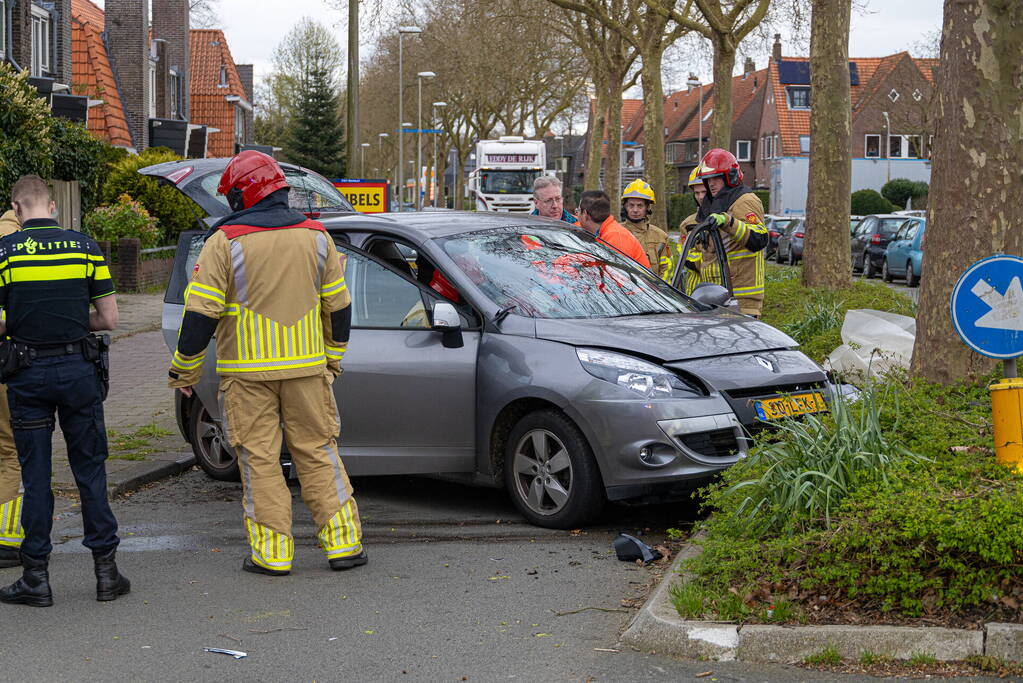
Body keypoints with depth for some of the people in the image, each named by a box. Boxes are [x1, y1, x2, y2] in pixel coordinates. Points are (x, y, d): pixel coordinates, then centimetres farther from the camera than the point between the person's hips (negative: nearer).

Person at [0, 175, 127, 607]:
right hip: (79, 369, 1)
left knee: (35, 476, 5)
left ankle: (36, 576, 9)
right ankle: (106, 570, 10)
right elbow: (108, 318, 1)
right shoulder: (85, 247, 0)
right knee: (90, 470, 9)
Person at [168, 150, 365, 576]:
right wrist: (332, 358, 24)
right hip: (307, 367, 3)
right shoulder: (315, 237, 5)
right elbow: (338, 306, 12)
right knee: (318, 453, 10)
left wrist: (184, 369, 2)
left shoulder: (225, 242, -7)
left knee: (259, 461, 4)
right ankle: (343, 545, 10)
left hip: (247, 373, -3)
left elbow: (201, 313, -8)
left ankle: (272, 553, 5)